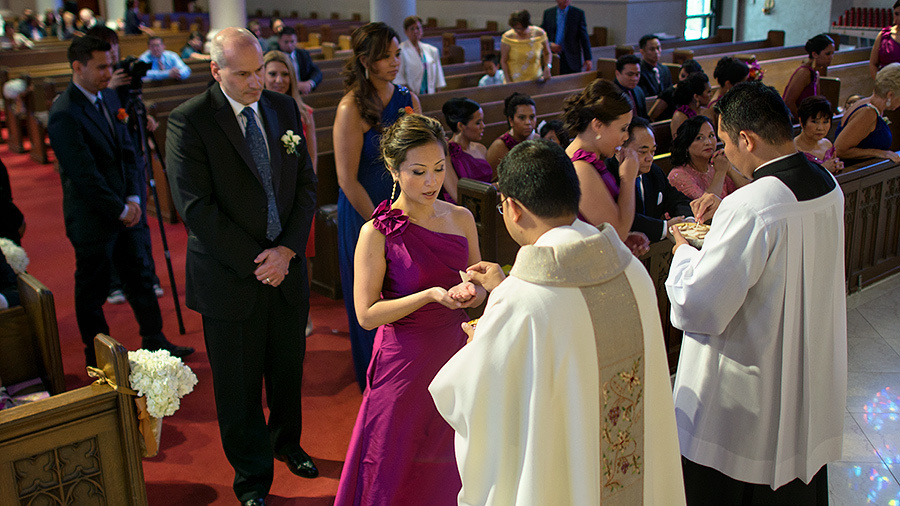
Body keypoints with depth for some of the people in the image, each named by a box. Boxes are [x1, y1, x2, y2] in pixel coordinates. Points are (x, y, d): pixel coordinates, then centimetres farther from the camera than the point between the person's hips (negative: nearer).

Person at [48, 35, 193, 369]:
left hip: (122, 212, 8)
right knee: (92, 290, 8)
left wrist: (133, 198, -1)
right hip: (92, 219, -8)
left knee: (139, 278, 16)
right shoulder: (64, 114, -20)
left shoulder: (107, 99, 7)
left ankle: (154, 341, 30)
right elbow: (85, 174, -22)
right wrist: (120, 209, -14)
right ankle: (97, 357, 24)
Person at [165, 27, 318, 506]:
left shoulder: (284, 108, 4)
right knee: (238, 386, 10)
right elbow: (196, 206, -16)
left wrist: (286, 250, -9)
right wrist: (254, 262, -15)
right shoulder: (188, 121, -12)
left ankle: (286, 441, 47)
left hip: (286, 267, 4)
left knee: (288, 370, 19)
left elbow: (305, 184, 4)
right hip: (230, 277, -4)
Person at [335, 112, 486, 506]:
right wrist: (431, 295, -23)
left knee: (449, 468, 17)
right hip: (404, 362, -4)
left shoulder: (461, 218, 1)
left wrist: (471, 292, -12)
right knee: (398, 474, 10)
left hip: (455, 353, 4)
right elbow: (366, 314, -15)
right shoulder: (378, 232, -13)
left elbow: (479, 289, 12)